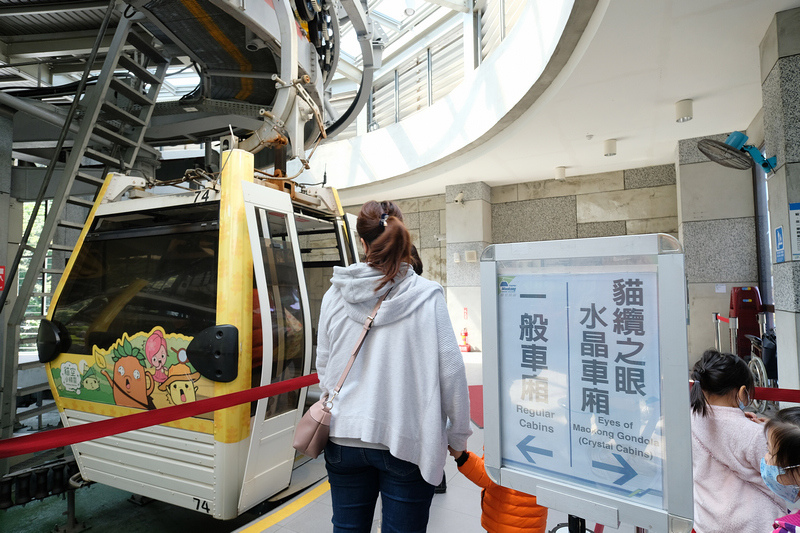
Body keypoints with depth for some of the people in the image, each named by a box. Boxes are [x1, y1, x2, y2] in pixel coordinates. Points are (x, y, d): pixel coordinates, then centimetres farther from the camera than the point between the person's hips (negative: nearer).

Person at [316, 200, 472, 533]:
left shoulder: (335, 295, -3)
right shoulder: (427, 296, -12)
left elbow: (323, 366, 6)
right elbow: (450, 370, -10)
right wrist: (458, 436, 3)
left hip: (345, 436, 3)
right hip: (406, 441, -3)